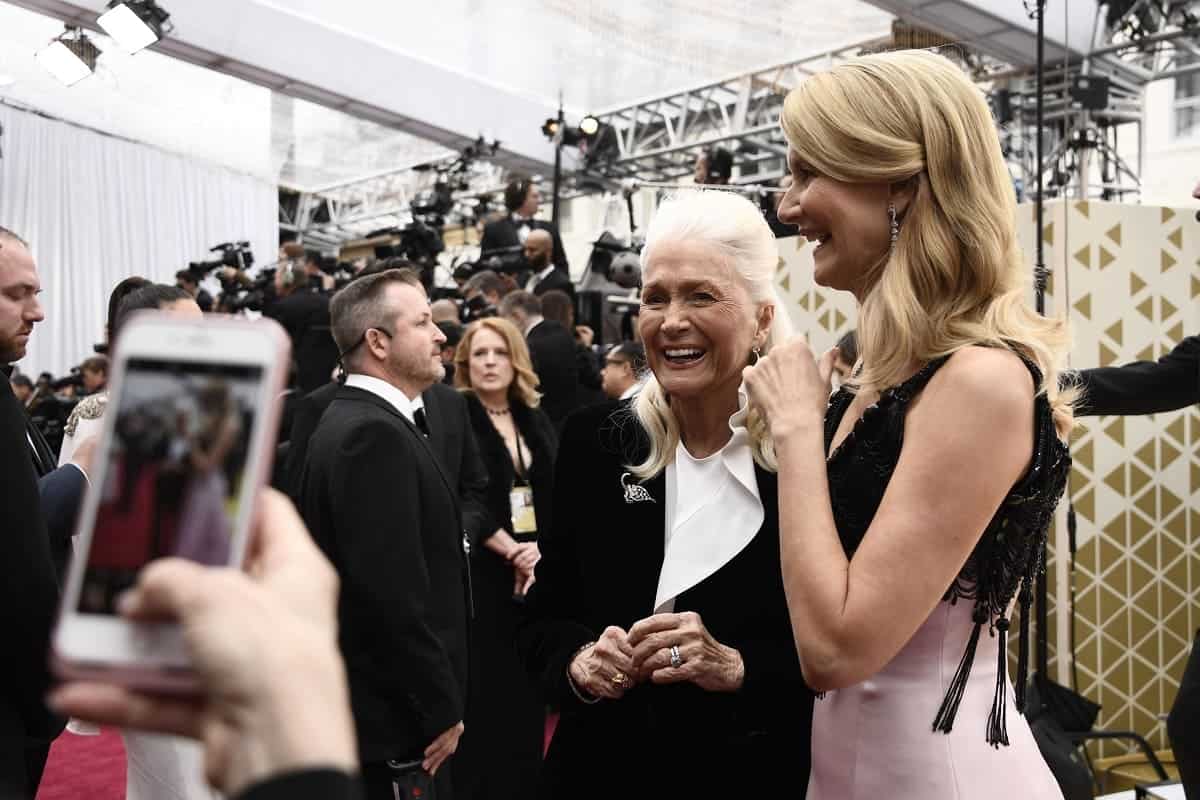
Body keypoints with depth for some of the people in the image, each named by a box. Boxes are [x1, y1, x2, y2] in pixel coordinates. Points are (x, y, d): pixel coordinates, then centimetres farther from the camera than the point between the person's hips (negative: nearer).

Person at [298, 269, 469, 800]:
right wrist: (442, 710, -17)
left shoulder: (358, 421, 10)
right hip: (393, 719, -10)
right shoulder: (373, 434, -21)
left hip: (385, 706, 10)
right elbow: (392, 594, -26)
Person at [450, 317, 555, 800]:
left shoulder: (535, 420, 12)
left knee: (529, 689, 8)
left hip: (537, 571, 5)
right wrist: (511, 551, -16)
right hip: (480, 574, -5)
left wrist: (542, 551, -6)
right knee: (484, 692, -2)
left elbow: (555, 494, 10)